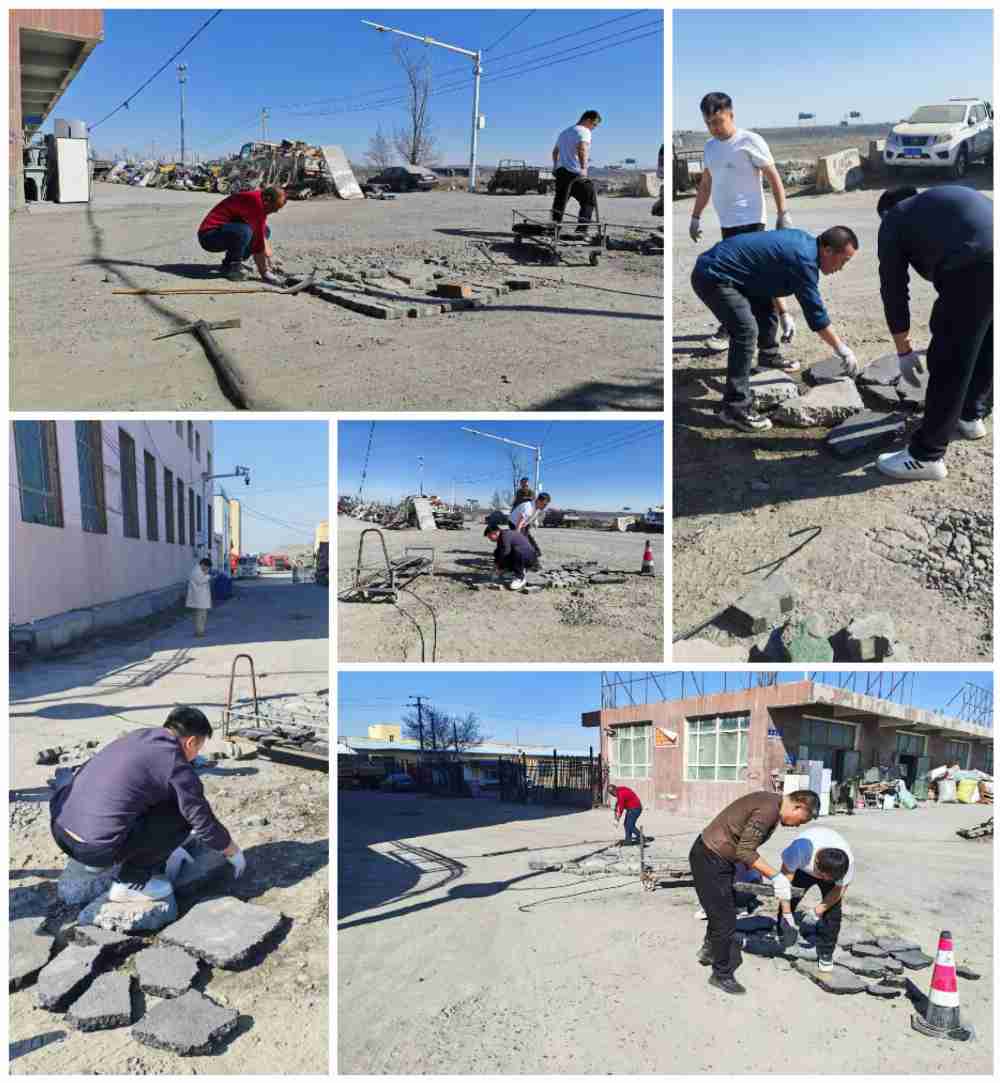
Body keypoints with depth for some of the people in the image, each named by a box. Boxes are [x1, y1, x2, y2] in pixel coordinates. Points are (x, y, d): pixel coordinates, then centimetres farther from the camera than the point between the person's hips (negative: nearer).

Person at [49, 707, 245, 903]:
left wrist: (168, 846, 45)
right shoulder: (178, 768, -8)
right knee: (181, 814, 1)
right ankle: (131, 882, 5)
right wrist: (235, 854, 21)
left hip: (60, 830, 8)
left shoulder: (136, 736, 15)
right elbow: (205, 825, 2)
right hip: (95, 847, -8)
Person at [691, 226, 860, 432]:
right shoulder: (804, 260, -18)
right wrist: (842, 349, -5)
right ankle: (735, 408, -24)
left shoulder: (804, 240, 10)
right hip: (712, 276, -11)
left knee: (765, 308, 21)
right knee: (746, 330, -23)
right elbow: (815, 313, -15)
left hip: (721, 270, 11)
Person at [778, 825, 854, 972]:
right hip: (802, 870, -1)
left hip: (833, 869, 1)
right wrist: (787, 913, -29)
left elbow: (840, 889, -18)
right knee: (786, 904, -8)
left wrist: (822, 907, -16)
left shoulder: (848, 860, -37)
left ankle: (825, 953, 3)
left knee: (833, 910, -14)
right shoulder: (800, 849, -45)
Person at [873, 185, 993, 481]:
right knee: (983, 346, 26)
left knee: (949, 362, -1)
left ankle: (927, 456, 6)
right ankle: (971, 416, 43)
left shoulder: (892, 223, 18)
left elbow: (894, 291, 16)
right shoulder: (941, 200, 36)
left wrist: (904, 351, 25)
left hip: (975, 266, -7)